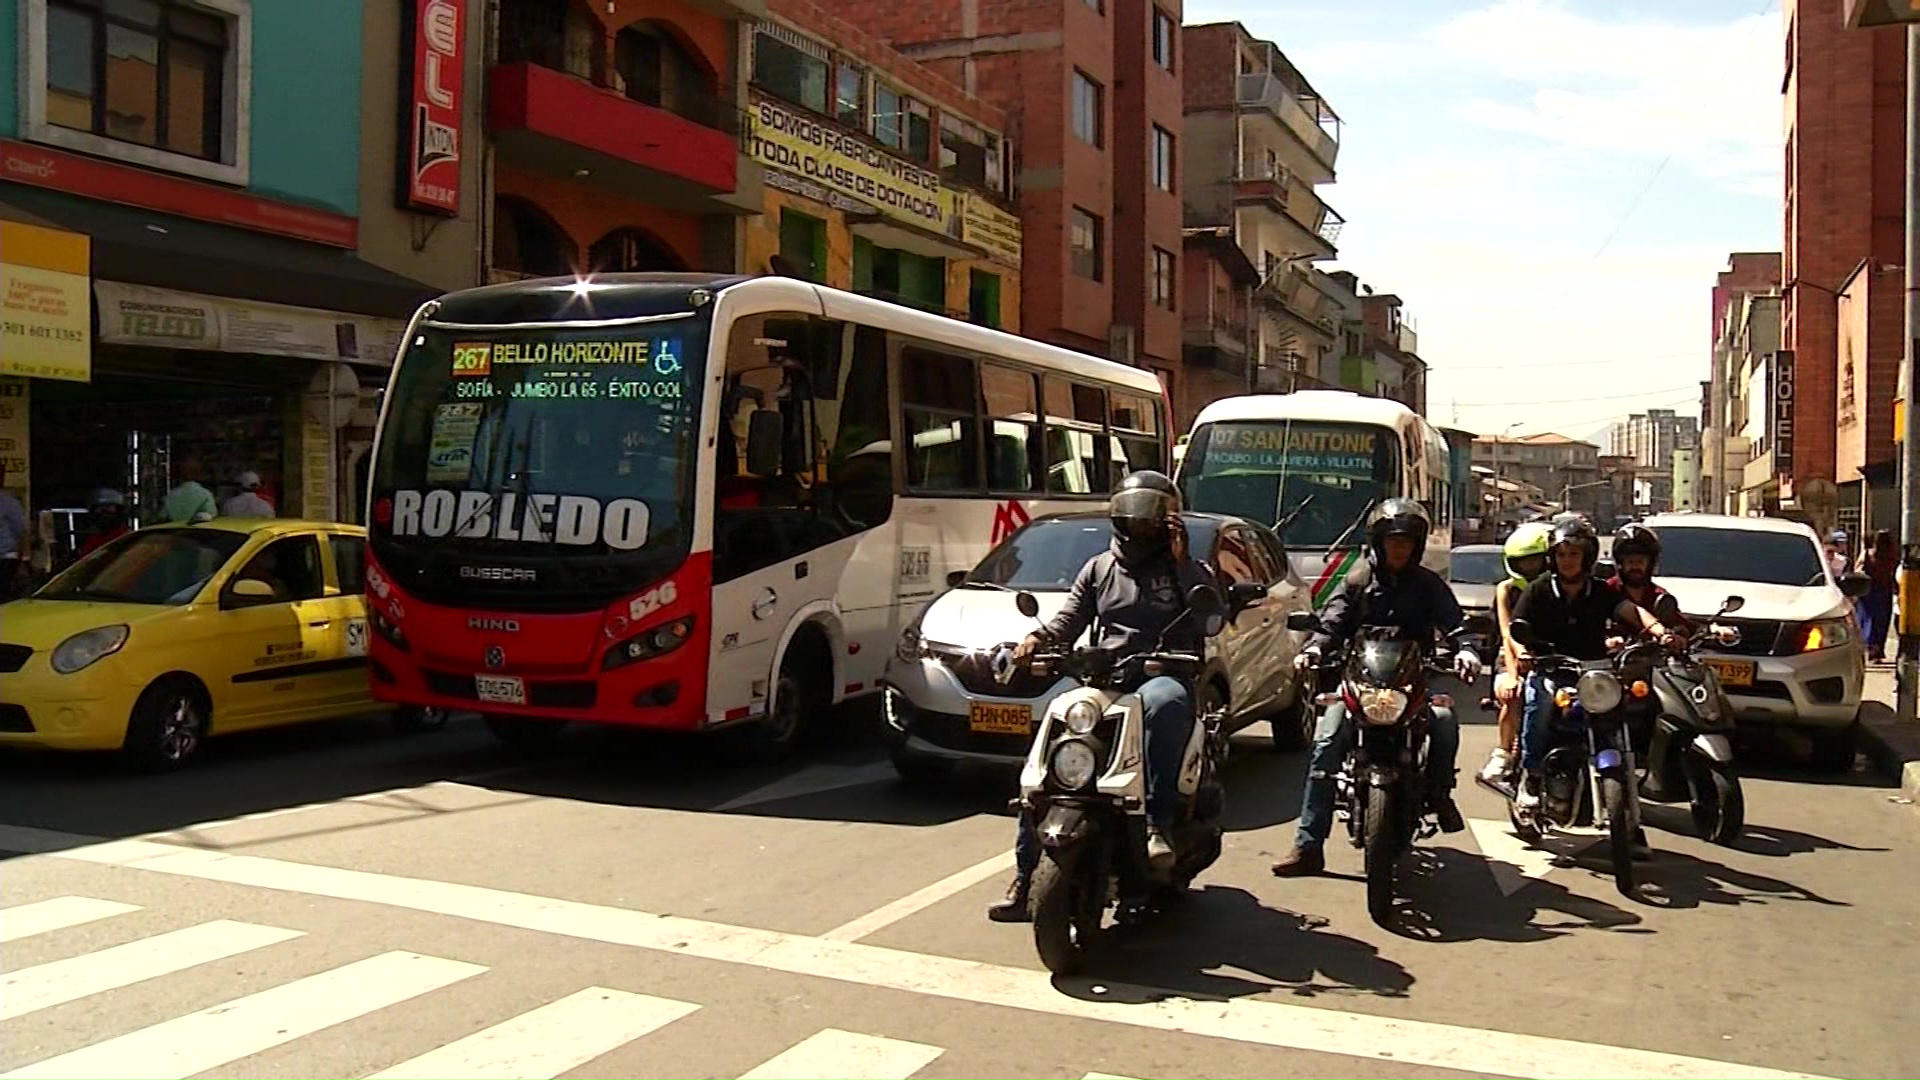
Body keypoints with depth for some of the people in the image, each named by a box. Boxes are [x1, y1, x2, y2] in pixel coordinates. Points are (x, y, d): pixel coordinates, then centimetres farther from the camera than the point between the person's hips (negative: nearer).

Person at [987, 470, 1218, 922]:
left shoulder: (1186, 567, 12)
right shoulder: (1099, 569, 23)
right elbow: (1067, 622, 15)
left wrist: (1182, 560, -9)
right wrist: (1037, 638, -6)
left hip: (1166, 677, -3)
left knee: (1164, 703, -43)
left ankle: (1157, 824, -40)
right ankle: (1025, 879, -11)